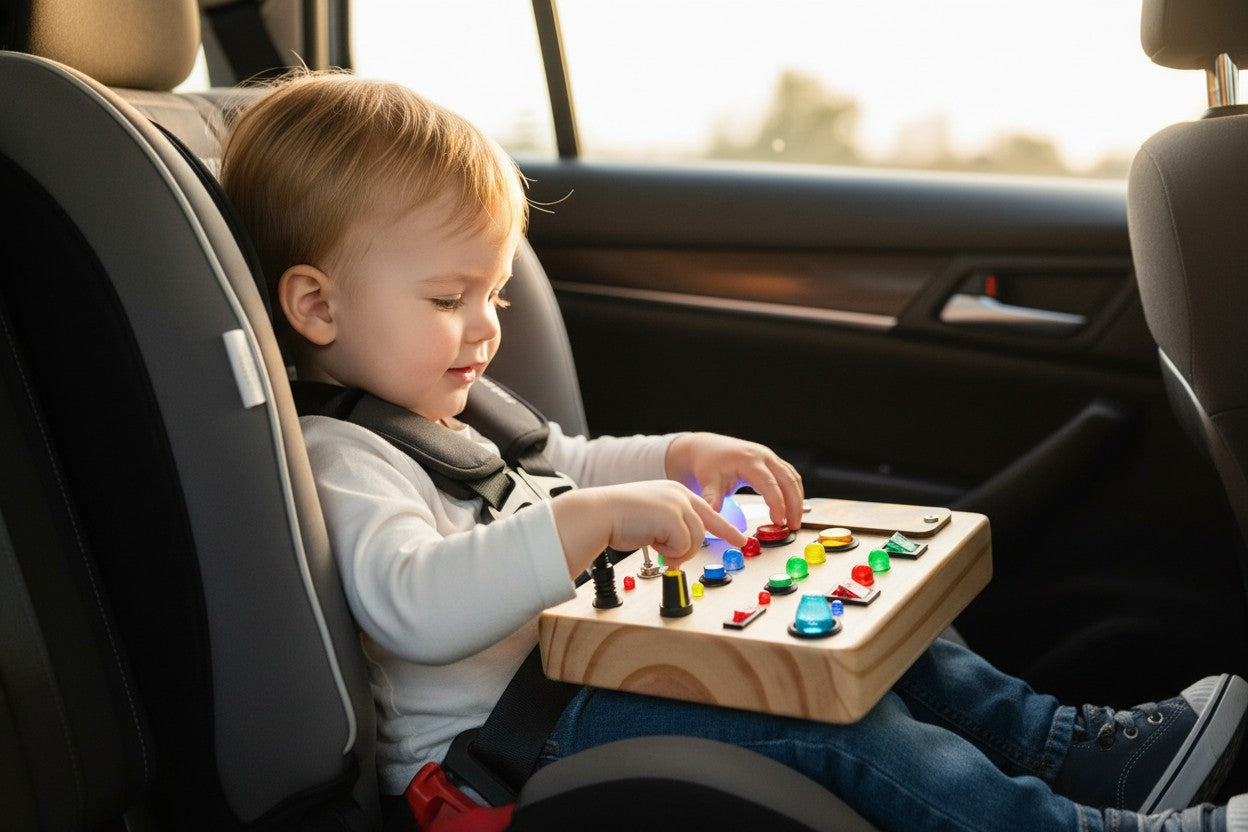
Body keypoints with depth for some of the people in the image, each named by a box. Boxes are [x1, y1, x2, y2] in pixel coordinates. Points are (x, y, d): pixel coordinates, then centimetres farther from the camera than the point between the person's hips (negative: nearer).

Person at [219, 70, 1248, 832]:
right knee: (826, 723, -26)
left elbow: (566, 466, 31)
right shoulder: (338, 460, -17)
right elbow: (414, 607, -35)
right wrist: (594, 518, -41)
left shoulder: (448, 410, 16)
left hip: (583, 657, 10)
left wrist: (688, 457, 14)